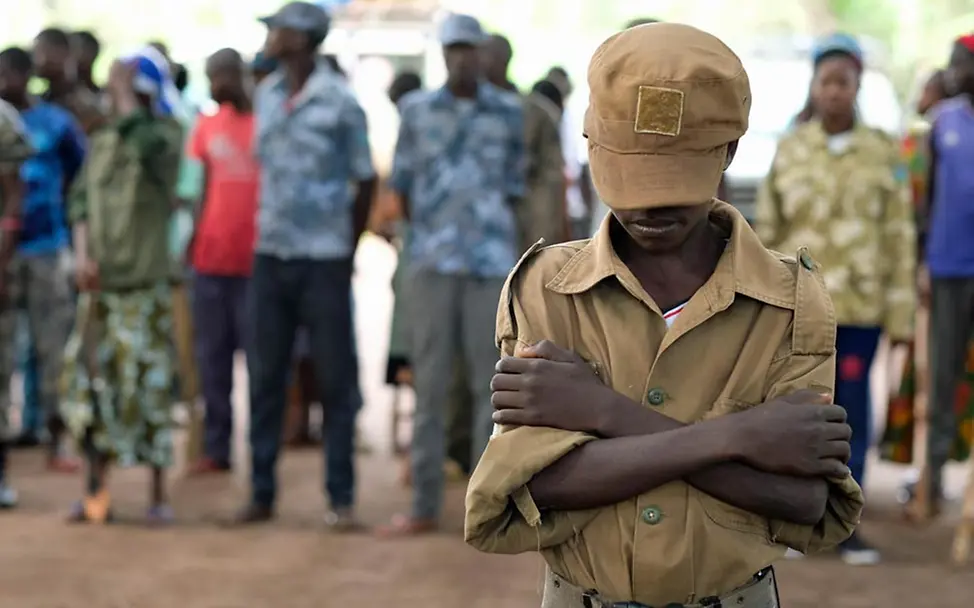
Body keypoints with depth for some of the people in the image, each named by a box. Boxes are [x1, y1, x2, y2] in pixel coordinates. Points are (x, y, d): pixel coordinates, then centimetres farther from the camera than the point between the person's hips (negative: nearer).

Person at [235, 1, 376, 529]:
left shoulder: (341, 103, -7)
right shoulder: (266, 95, 7)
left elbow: (366, 181, 0)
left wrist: (347, 249, 4)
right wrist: (270, 227, 9)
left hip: (324, 258, -5)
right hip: (270, 255, 5)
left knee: (336, 379, 2)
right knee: (265, 377, 6)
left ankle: (341, 498, 8)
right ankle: (262, 493, 14)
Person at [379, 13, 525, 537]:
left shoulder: (509, 111, 4)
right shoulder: (416, 109, 4)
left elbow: (513, 187, 9)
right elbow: (402, 184, 10)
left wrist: (490, 232, 6)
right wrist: (428, 233, 12)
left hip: (492, 262, 0)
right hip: (431, 263, 0)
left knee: (490, 384, 1)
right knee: (430, 383, 4)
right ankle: (425, 506, 10)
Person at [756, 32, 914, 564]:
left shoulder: (883, 152, 1)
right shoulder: (789, 149, 4)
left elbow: (900, 236, 2)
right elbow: (766, 230, 6)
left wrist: (901, 312, -2)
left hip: (861, 303, 0)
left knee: (853, 408, 2)